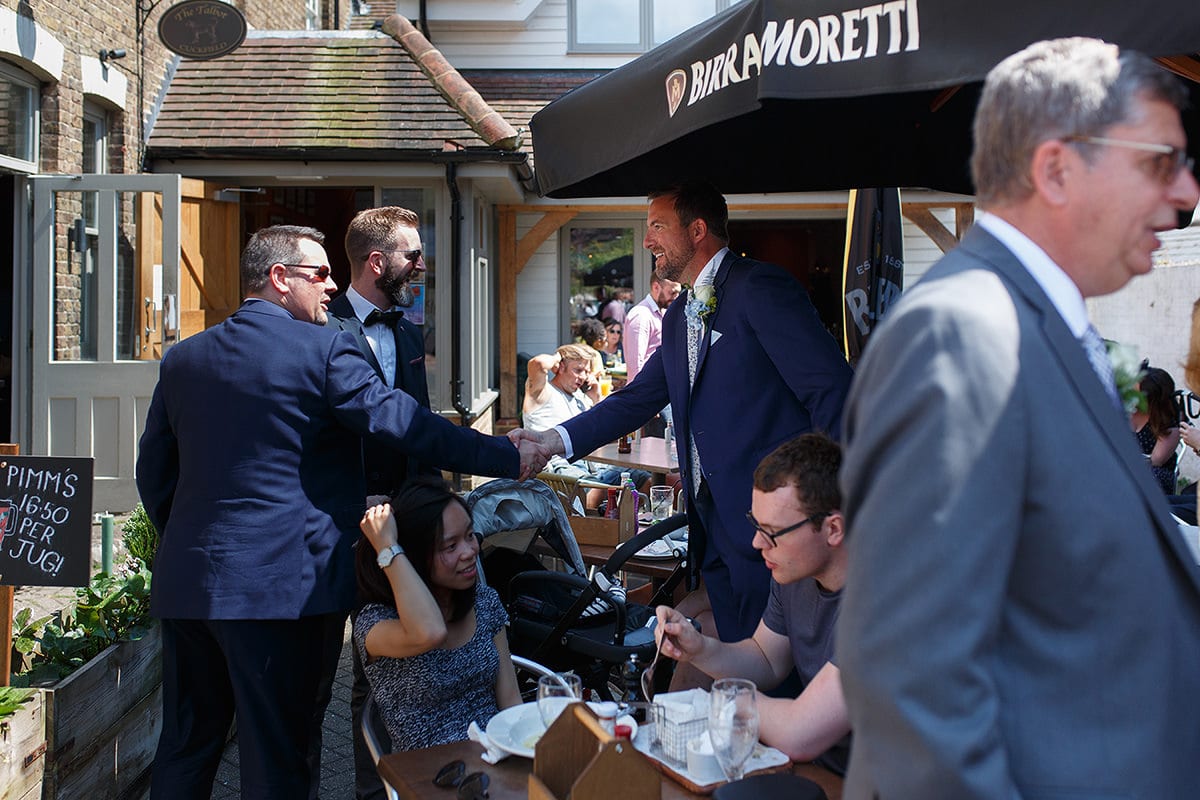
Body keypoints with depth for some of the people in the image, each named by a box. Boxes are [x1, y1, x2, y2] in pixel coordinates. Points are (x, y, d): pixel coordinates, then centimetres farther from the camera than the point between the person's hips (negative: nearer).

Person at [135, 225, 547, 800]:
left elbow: (154, 474, 15)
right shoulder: (323, 349, -8)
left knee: (186, 743, 16)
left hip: (186, 580, 6)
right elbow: (403, 423, -11)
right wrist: (509, 457, -5)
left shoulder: (182, 358, 11)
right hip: (279, 582, -6)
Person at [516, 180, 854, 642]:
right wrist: (556, 440, 7)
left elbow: (832, 391, -14)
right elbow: (639, 398, 19)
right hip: (713, 524, 8)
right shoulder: (678, 317, 18)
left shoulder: (759, 288, -10)